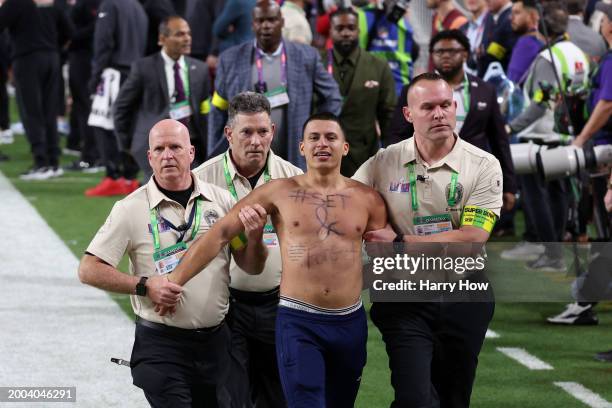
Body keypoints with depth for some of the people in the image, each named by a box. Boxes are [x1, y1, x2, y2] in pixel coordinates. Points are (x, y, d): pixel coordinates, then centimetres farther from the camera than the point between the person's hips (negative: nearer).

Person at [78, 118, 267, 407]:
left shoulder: (221, 200, 5)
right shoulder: (131, 209, -5)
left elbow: (252, 266, 9)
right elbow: (89, 270, -6)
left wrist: (255, 234, -12)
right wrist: (143, 285, -16)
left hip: (215, 340, 4)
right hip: (162, 343, -4)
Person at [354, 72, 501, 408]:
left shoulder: (483, 166, -6)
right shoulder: (383, 164, -1)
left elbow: (472, 238, -15)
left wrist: (399, 242, -16)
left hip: (464, 299, 1)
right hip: (404, 300, -1)